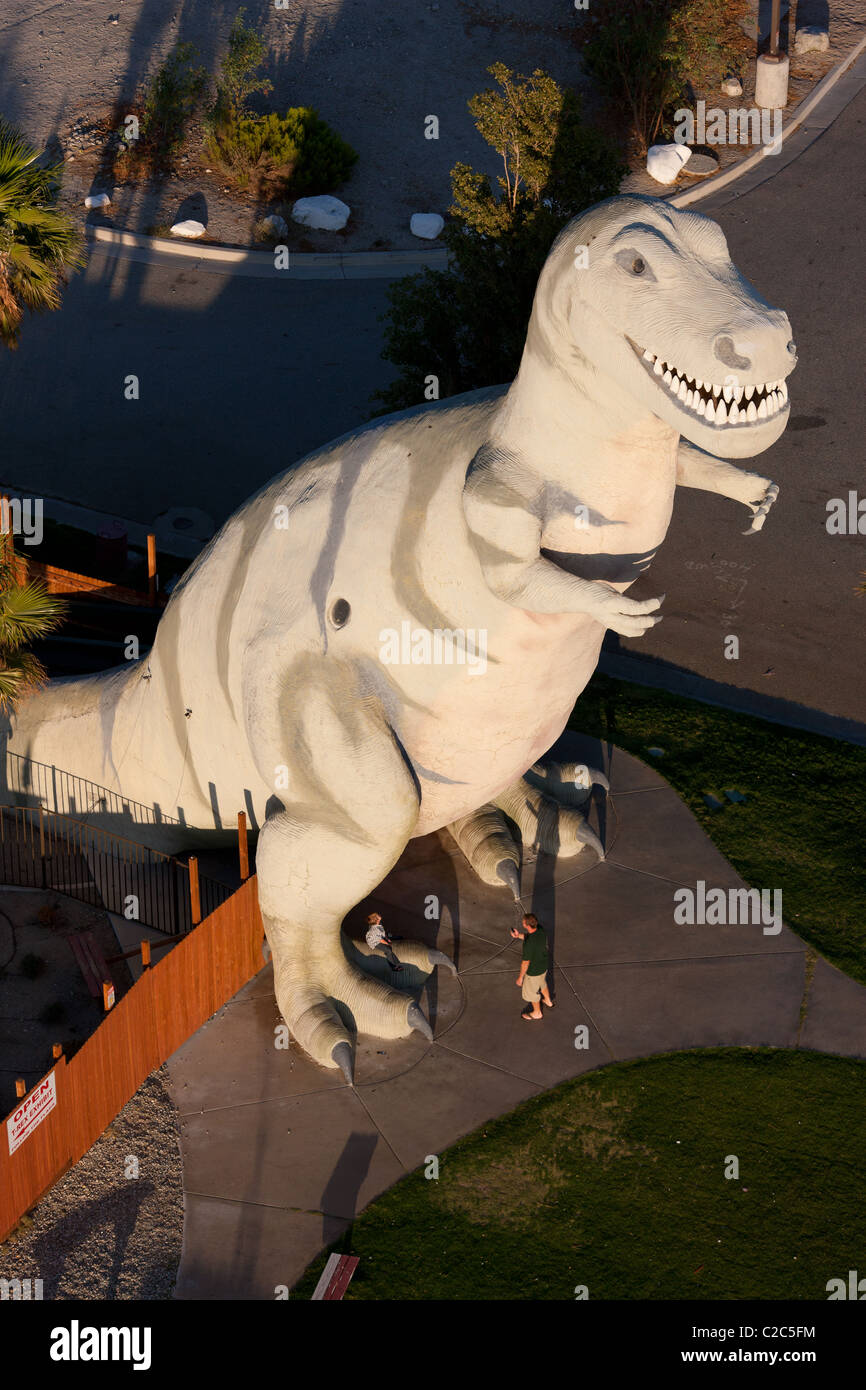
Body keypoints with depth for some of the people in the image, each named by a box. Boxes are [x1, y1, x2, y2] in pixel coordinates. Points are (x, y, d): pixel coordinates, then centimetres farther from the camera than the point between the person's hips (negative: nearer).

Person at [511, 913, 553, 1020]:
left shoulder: (529, 944, -40)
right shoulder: (541, 930, -18)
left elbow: (525, 963, -26)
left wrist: (520, 977, -11)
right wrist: (519, 935, -8)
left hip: (533, 972, -7)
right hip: (543, 966, 7)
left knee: (531, 993, 22)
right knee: (542, 984, 36)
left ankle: (537, 1013, 46)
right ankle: (548, 1001, 62)